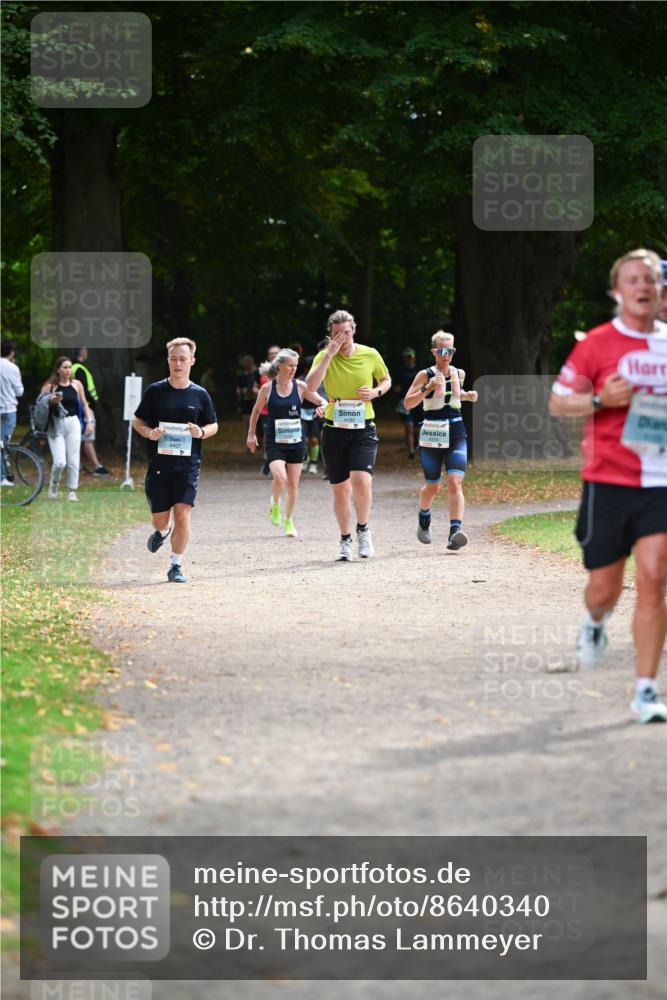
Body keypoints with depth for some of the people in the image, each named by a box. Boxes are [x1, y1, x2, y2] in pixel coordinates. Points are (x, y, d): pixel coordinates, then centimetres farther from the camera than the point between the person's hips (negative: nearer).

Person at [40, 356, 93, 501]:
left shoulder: (77, 384, 6)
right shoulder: (50, 385, -3)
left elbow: (84, 403, 16)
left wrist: (89, 421, 8)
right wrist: (50, 401, -18)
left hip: (73, 423, 3)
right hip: (56, 425, -3)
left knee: (73, 461, 1)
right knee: (60, 462, -10)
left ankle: (72, 491, 12)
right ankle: (54, 484, 19)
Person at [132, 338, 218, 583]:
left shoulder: (200, 394, 4)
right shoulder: (155, 391, 2)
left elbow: (213, 425, 14)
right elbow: (137, 421, 9)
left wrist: (201, 432, -9)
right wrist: (149, 433, -12)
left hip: (188, 465, 0)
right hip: (159, 464, 0)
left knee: (182, 514, -12)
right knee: (160, 518, 7)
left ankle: (176, 566, 0)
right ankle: (162, 532, 44)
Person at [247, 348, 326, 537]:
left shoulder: (300, 387, -2)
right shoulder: (267, 389, -4)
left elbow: (322, 402, 1)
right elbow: (256, 410, 11)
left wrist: (323, 407, -23)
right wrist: (251, 434, 13)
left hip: (296, 441, 2)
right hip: (274, 442, -2)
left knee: (293, 484, 6)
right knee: (279, 477, -23)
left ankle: (289, 521, 24)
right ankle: (275, 504, 8)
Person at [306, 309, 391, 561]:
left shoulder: (370, 355, 0)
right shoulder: (324, 357, -3)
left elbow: (386, 380, 17)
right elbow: (311, 385, -20)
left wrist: (376, 391, -5)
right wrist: (329, 354, -22)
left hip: (363, 429, -1)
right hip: (334, 430, 1)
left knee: (361, 482, -20)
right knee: (340, 489, 5)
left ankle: (363, 529, 5)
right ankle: (345, 540, 23)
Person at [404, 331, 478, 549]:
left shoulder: (459, 374, 8)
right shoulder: (425, 375, -5)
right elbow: (408, 403, -12)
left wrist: (467, 396, 9)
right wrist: (427, 388, -24)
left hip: (456, 434, 2)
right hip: (431, 435, -2)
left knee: (455, 483, -16)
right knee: (432, 486, 10)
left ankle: (455, 531, -27)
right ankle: (423, 518, 42)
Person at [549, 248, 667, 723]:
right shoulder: (597, 344, -1)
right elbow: (558, 402, 2)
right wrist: (601, 400, -14)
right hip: (608, 480, -2)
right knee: (604, 588, 4)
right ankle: (595, 623, 43)